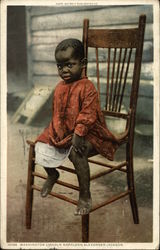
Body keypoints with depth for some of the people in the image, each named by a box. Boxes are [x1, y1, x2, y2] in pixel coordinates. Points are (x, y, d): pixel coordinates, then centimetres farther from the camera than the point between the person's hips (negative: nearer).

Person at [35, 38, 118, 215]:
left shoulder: (87, 87, -16)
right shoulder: (60, 87, 8)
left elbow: (87, 115, -22)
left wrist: (78, 134, -29)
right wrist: (56, 132, 6)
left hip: (85, 133, -8)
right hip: (62, 132, 8)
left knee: (76, 153, -33)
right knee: (40, 145, -1)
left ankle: (85, 195, -17)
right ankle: (52, 174, 29)